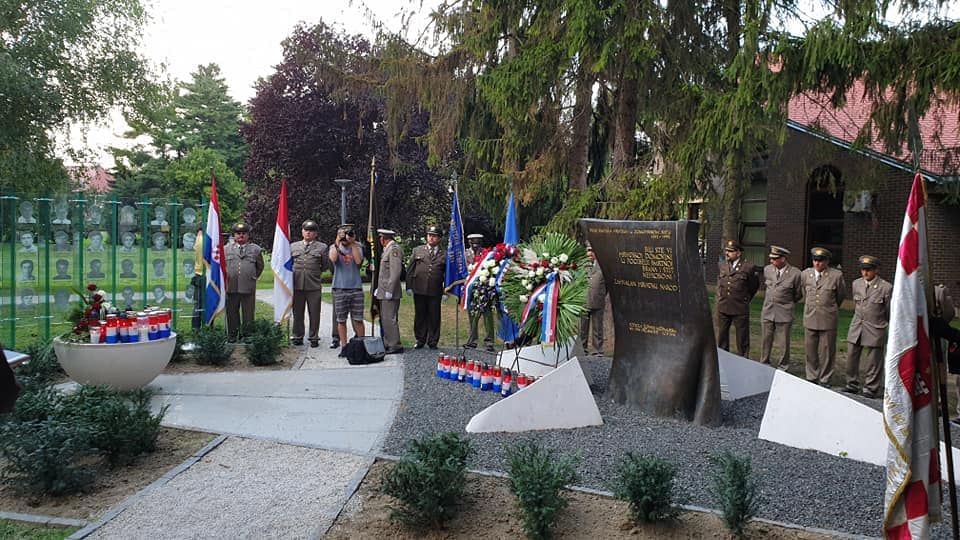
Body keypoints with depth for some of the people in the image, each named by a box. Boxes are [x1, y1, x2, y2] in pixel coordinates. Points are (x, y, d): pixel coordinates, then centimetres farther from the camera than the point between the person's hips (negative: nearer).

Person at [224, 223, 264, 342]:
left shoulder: (255, 249, 7)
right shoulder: (227, 249, 10)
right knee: (231, 313, 8)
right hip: (231, 287, 1)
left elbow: (260, 267, 16)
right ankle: (232, 336, 19)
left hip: (248, 288, -1)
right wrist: (225, 280, 10)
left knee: (248, 314, 4)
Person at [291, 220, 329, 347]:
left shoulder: (322, 247, 6)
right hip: (297, 285, 2)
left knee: (314, 313, 2)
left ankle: (314, 338, 12)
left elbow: (326, 265, 9)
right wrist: (295, 273, 9)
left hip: (314, 286, -2)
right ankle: (297, 336, 18)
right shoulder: (293, 246, 12)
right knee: (297, 313, 8)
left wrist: (315, 273, 7)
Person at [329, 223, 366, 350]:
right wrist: (338, 241, -13)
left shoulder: (357, 247, 8)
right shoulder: (334, 247, 7)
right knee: (341, 319, 4)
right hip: (339, 288, 0)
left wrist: (353, 243, -13)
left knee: (357, 319, 1)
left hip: (356, 288, 0)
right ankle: (344, 345, 12)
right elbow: (333, 259, -14)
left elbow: (358, 261, -12)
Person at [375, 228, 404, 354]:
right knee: (385, 319, 13)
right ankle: (387, 344, 20)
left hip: (390, 293, -10)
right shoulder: (387, 249, 18)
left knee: (390, 319, -9)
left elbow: (396, 271, -20)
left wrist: (389, 291, -22)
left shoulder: (394, 249, -13)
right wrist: (379, 288, 16)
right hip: (384, 292, 10)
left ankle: (395, 346, -4)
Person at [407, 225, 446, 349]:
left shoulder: (444, 254, 7)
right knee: (420, 316, 7)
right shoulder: (417, 250, 11)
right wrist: (409, 286, 0)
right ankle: (420, 340, 17)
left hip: (435, 291, -1)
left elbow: (448, 274, 6)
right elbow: (410, 269, 8)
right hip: (419, 290, 1)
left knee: (434, 317, 3)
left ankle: (433, 342, 14)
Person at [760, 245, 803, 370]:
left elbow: (798, 294, 3)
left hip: (784, 314, -3)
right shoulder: (767, 269, 3)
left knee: (783, 343, 5)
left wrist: (788, 303, 12)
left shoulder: (795, 273, -10)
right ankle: (763, 365, 22)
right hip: (767, 312, 4)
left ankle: (781, 368, 17)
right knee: (765, 340, 10)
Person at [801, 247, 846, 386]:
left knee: (827, 352, 4)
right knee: (810, 350, 9)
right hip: (810, 318, 3)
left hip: (828, 320, -3)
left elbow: (841, 295, 9)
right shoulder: (806, 274, 4)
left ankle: (824, 379, 16)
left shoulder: (836, 276, -7)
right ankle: (812, 377, 22)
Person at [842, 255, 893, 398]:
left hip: (875, 330, -5)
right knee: (851, 358, 9)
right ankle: (852, 385, 23)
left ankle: (871, 389, 15)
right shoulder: (856, 283, 5)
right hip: (856, 327, 5)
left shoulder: (886, 287, -10)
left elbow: (889, 311, 1)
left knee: (873, 362, 3)